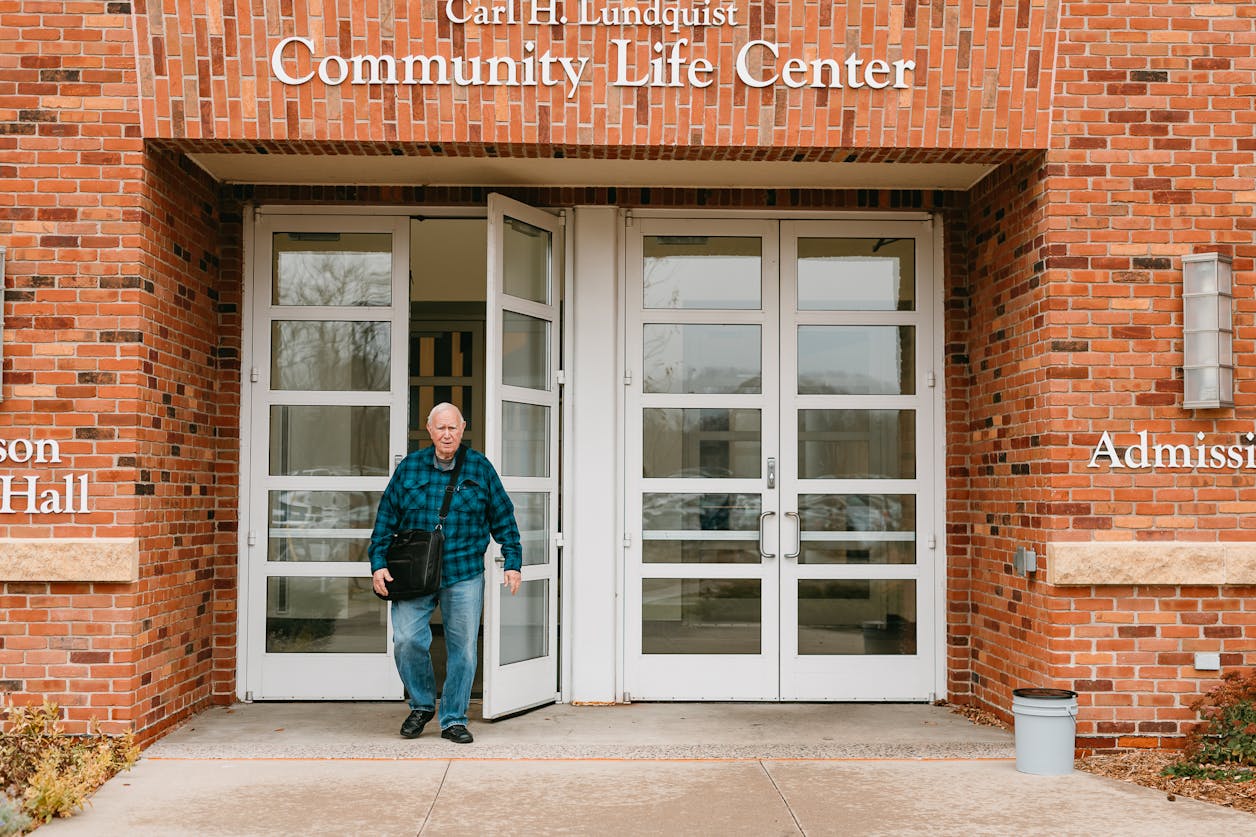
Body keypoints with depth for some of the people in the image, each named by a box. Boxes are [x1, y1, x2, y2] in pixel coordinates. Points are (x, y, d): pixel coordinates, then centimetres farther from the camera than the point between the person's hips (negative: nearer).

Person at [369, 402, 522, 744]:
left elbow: (503, 519, 10)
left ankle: (454, 720, 17)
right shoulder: (409, 467, 6)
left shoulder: (480, 467, 6)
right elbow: (386, 519, 9)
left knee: (462, 648, 3)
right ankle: (421, 705, 15)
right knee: (407, 640, -10)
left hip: (464, 575, 0)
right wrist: (378, 563, 1)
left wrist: (512, 562, 4)